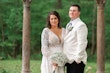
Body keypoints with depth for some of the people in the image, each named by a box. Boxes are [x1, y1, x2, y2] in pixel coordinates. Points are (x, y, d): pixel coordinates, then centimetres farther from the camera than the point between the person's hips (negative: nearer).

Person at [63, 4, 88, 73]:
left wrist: (78, 58, -18)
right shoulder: (68, 25, 17)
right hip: (69, 59, 9)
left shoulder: (81, 25, -10)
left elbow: (82, 44, -16)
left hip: (76, 60, -9)